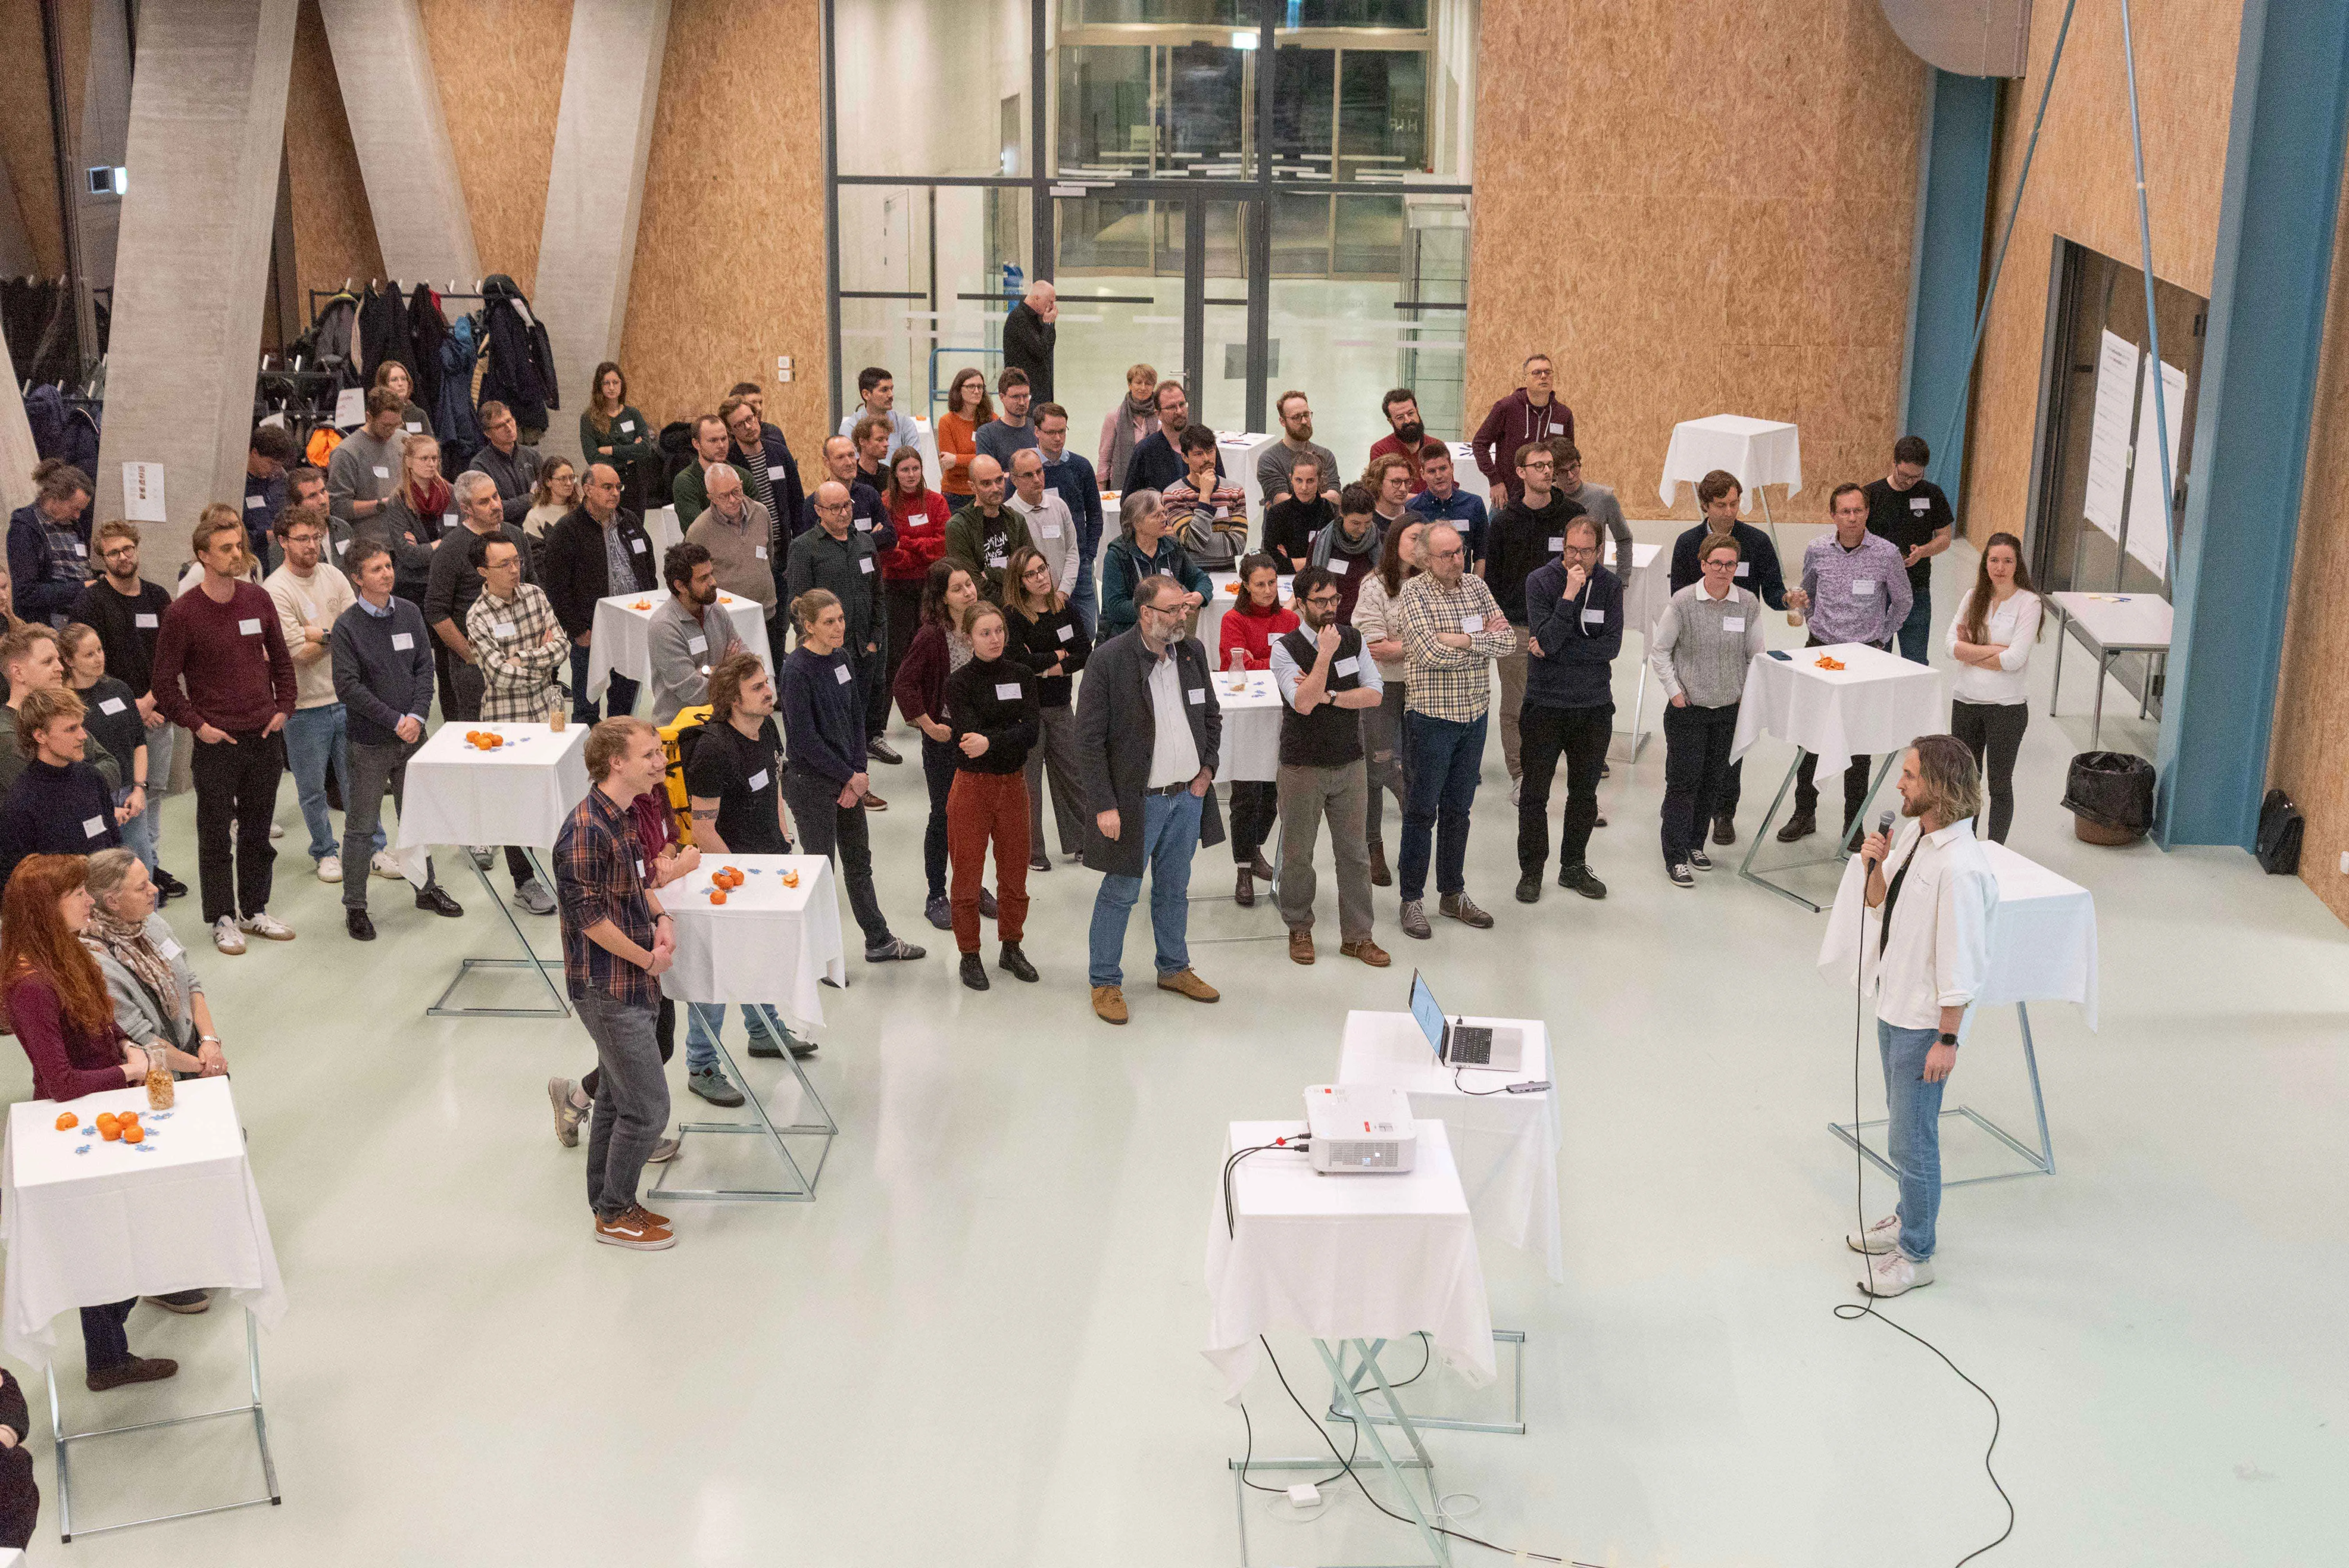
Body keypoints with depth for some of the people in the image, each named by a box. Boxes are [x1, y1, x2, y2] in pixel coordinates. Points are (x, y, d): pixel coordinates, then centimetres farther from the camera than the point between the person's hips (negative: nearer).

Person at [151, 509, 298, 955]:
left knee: (258, 830, 14)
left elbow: (280, 659, 15)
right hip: (217, 741, -4)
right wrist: (197, 725, -10)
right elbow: (165, 682, -5)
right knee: (216, 834, 5)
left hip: (265, 736, 4)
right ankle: (223, 919, 16)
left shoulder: (259, 600, 3)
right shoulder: (183, 613, -10)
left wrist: (284, 707, 6)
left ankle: (256, 910, 26)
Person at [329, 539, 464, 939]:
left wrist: (417, 716, -10)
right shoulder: (346, 627, -11)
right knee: (362, 827, 3)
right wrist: (396, 721, -17)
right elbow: (349, 687, -15)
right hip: (369, 743, -4)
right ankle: (354, 906, 14)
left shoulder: (410, 614, 3)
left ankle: (426, 888, 32)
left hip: (412, 737, 4)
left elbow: (425, 667, 4)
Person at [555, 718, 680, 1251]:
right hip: (608, 987, -10)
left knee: (617, 1098, 19)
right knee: (648, 1106, -3)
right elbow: (589, 915, -22)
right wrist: (647, 959, -14)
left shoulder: (626, 817, 7)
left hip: (633, 984, 10)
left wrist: (661, 918, 1)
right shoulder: (587, 830, -23)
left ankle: (609, 1202, 31)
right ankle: (616, 1214, 12)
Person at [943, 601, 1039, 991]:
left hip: (1013, 783, 3)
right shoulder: (959, 683, -7)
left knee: (1015, 870, 11)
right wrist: (1013, 736, -25)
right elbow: (971, 733, -20)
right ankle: (970, 955, 15)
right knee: (967, 872, 3)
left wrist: (991, 742, -25)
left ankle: (1011, 948, 27)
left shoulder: (1022, 676, 2)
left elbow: (1031, 732, -12)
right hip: (973, 784, -3)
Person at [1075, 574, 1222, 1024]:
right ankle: (1105, 982, 19)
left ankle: (1174, 969, 36)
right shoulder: (1109, 660, -17)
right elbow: (1089, 739, -14)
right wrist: (1105, 806, -16)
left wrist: (1207, 768, 5)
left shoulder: (1193, 652, 2)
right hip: (1136, 800, -5)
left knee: (1175, 889, 20)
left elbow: (1212, 715, 16)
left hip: (1188, 796, 6)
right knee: (1121, 893, 5)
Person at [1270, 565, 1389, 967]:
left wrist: (1328, 696, -16)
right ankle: (1300, 930, 25)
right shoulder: (1285, 648, -10)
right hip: (1302, 766, -3)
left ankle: (1357, 936, 17)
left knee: (1355, 852, 7)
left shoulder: (1352, 639, 3)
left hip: (1349, 764, 3)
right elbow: (1304, 703, -23)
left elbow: (1375, 694, -5)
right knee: (1298, 855, 7)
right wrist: (1325, 654, -24)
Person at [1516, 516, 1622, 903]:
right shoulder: (1541, 581, -9)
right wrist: (1569, 596, -27)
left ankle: (1574, 866, 27)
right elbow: (1546, 641, -18)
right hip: (1545, 705, -2)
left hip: (1594, 705, 3)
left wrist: (1554, 651, -15)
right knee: (1535, 793, 4)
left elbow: (1612, 646, -9)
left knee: (1585, 793, 13)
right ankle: (1531, 871, 16)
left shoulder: (1610, 586, -1)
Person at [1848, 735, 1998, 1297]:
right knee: (1903, 1125, 24)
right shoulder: (1912, 834, -1)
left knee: (1912, 1140, 4)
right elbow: (1883, 910, 12)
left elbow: (1961, 965, -23)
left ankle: (1916, 1255, 19)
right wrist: (1876, 868, -8)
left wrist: (1947, 1040, -18)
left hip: (1925, 1021, -9)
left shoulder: (1960, 868, -27)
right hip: (1894, 1004, 9)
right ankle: (1909, 1218, 43)